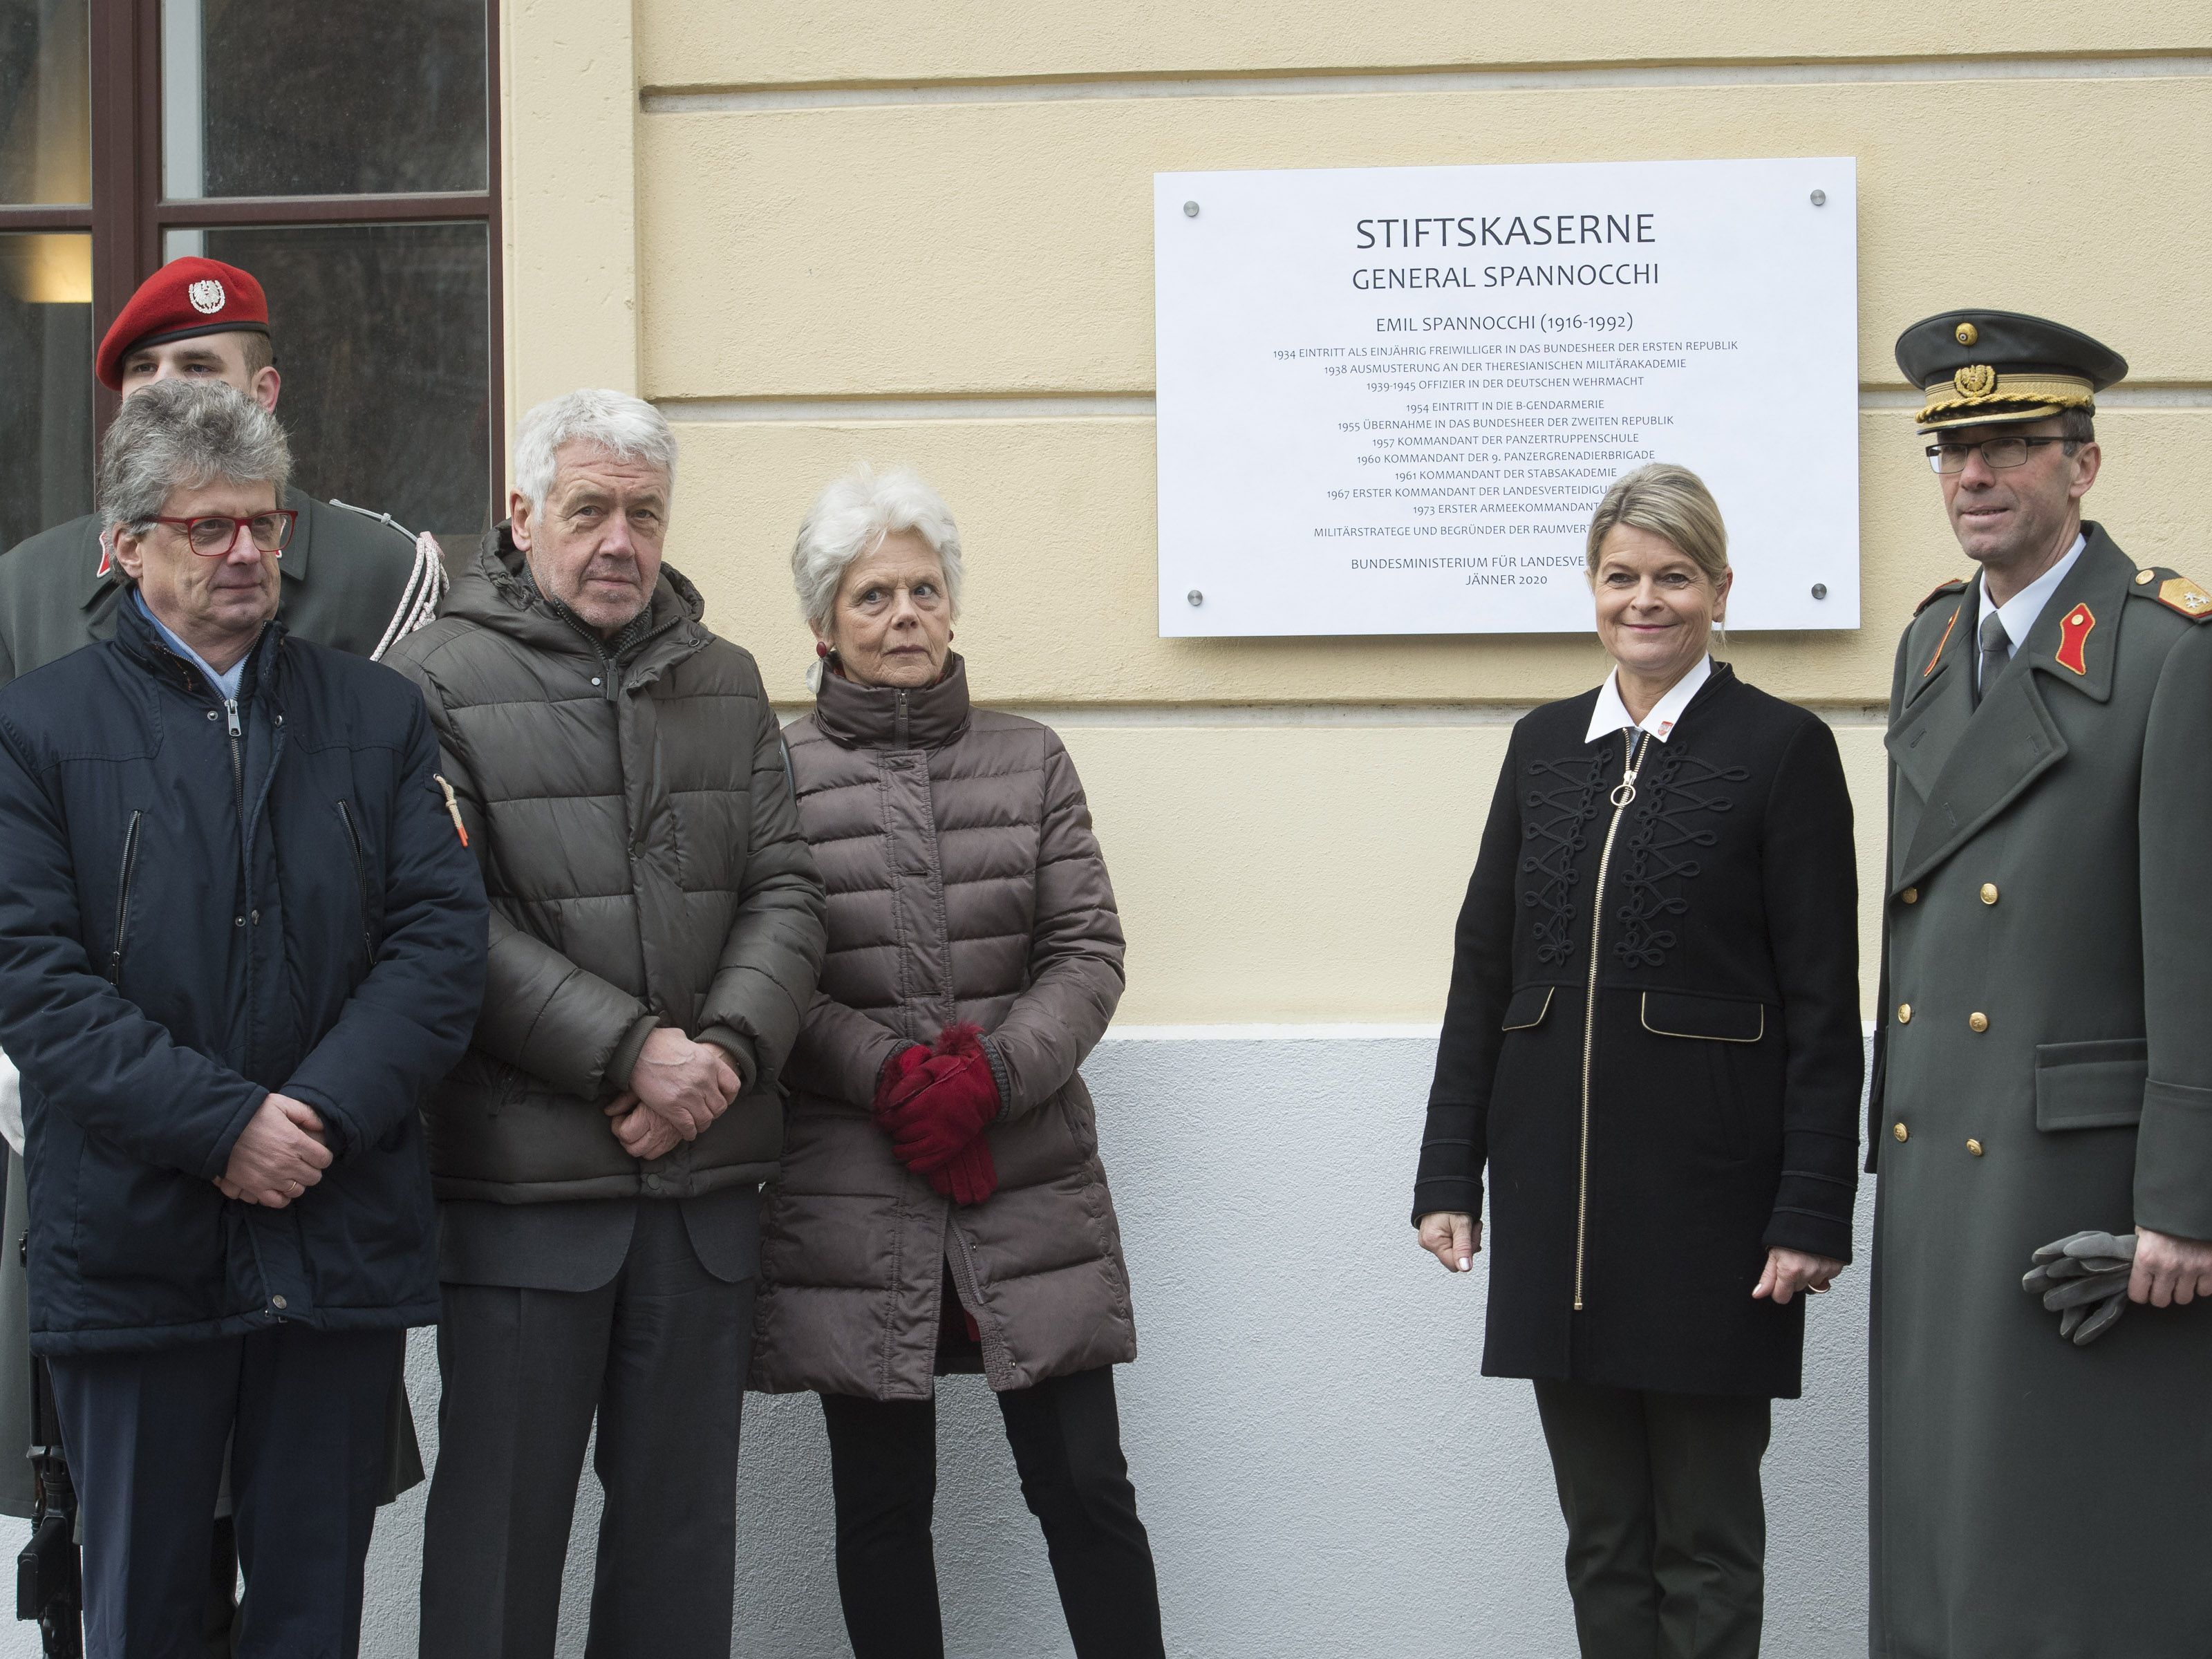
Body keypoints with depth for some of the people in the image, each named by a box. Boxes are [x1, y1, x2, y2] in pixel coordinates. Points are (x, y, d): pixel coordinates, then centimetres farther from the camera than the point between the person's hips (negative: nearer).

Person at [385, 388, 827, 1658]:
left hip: (710, 1174, 5)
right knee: (505, 1505, 2)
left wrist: (728, 1051, -10)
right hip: (525, 1174, -5)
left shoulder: (726, 683, 14)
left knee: (686, 1510, 11)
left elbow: (785, 892, 8)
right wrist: (630, 1051, -17)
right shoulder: (438, 679, -3)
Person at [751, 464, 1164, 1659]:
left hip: (1032, 1188, 2)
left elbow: (1088, 953, 4)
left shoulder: (1029, 760, 9)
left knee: (1085, 1486, 1)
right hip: (849, 1193, -1)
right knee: (881, 1504, 7)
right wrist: (889, 1073, -17)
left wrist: (995, 1075, -12)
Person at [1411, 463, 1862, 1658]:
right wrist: (1450, 1173, 6)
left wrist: (1812, 1211, -11)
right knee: (1601, 1532, 10)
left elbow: (1824, 1005, -6)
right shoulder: (1543, 746, 10)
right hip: (1556, 1186, 4)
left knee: (1706, 1538, 4)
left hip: (1707, 1184, -4)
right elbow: (1483, 967, 12)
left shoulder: (1783, 749, -4)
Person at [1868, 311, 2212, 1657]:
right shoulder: (1933, 645, 13)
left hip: (2090, 1169, -7)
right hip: (1941, 1163, 7)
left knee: (2094, 1549, -2)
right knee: (1945, 1527, 11)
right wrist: (1892, 1137, 16)